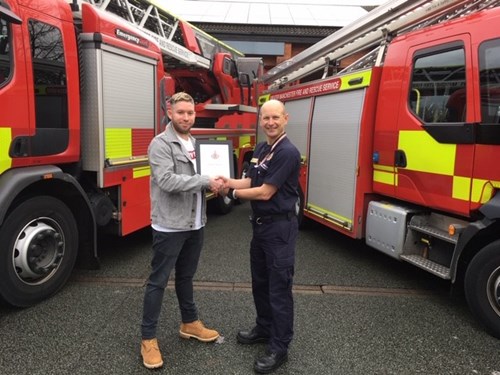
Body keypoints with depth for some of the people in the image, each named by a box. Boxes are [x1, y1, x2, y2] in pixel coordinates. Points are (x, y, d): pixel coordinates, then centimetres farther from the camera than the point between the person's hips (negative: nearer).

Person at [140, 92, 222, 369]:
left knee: (186, 277, 21)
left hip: (195, 224, 7)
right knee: (158, 281, 3)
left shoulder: (195, 144, 12)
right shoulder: (161, 144, -12)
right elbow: (168, 181, -24)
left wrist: (214, 185, -2)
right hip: (169, 226, -7)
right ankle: (148, 339, 16)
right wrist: (206, 182, -21)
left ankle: (190, 323, 36)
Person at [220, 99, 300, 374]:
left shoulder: (287, 153, -19)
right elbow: (252, 181, 12)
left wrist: (232, 193, -10)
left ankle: (279, 348, 14)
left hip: (280, 228, -9)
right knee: (259, 283, 20)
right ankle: (264, 328, 38)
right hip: (260, 225, 9)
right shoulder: (260, 149, 10)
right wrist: (229, 181, -6)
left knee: (279, 289, 1)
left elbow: (265, 192, -20)